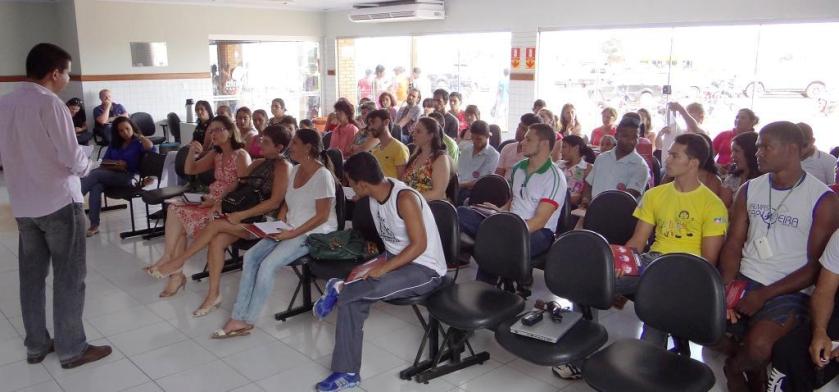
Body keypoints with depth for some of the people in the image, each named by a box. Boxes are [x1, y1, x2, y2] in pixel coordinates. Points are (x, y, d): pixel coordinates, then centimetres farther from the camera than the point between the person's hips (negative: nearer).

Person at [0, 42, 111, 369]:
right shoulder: (50, 103, -15)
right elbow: (72, 157, -16)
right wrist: (86, 166, 4)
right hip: (59, 202, -7)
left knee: (31, 276, 13)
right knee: (69, 277, 2)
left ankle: (36, 345, 24)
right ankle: (71, 349, 9)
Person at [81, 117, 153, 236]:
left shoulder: (138, 143, 8)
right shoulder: (114, 143, 25)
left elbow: (150, 147, -16)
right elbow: (104, 161, 19)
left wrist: (139, 136, 1)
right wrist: (115, 164, -3)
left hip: (127, 177, -5)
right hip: (110, 173, 5)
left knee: (95, 173, -28)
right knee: (96, 187, -29)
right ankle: (94, 225, -31)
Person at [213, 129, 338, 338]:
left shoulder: (322, 176, -15)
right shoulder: (295, 171, 11)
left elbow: (322, 216, -17)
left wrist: (293, 234, -21)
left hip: (314, 234, -8)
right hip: (291, 230, 8)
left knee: (267, 265, -23)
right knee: (251, 256, -11)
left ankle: (247, 320, -7)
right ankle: (238, 318, -9)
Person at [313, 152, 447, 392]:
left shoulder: (405, 199, -23)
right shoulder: (375, 197, 3)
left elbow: (419, 245, -24)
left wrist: (384, 268, -26)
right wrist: (374, 264, 2)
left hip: (425, 270, -8)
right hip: (395, 263, 8)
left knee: (377, 287, -37)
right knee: (351, 300, -12)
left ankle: (339, 288, -7)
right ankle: (347, 372, -4)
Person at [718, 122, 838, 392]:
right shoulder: (749, 190, 9)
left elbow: (815, 267, -7)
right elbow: (733, 244, 8)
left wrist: (763, 296, -16)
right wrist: (728, 284, -11)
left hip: (788, 292, -5)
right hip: (743, 279, 5)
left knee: (758, 345, -29)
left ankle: (734, 366, 8)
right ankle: (748, 363, 12)